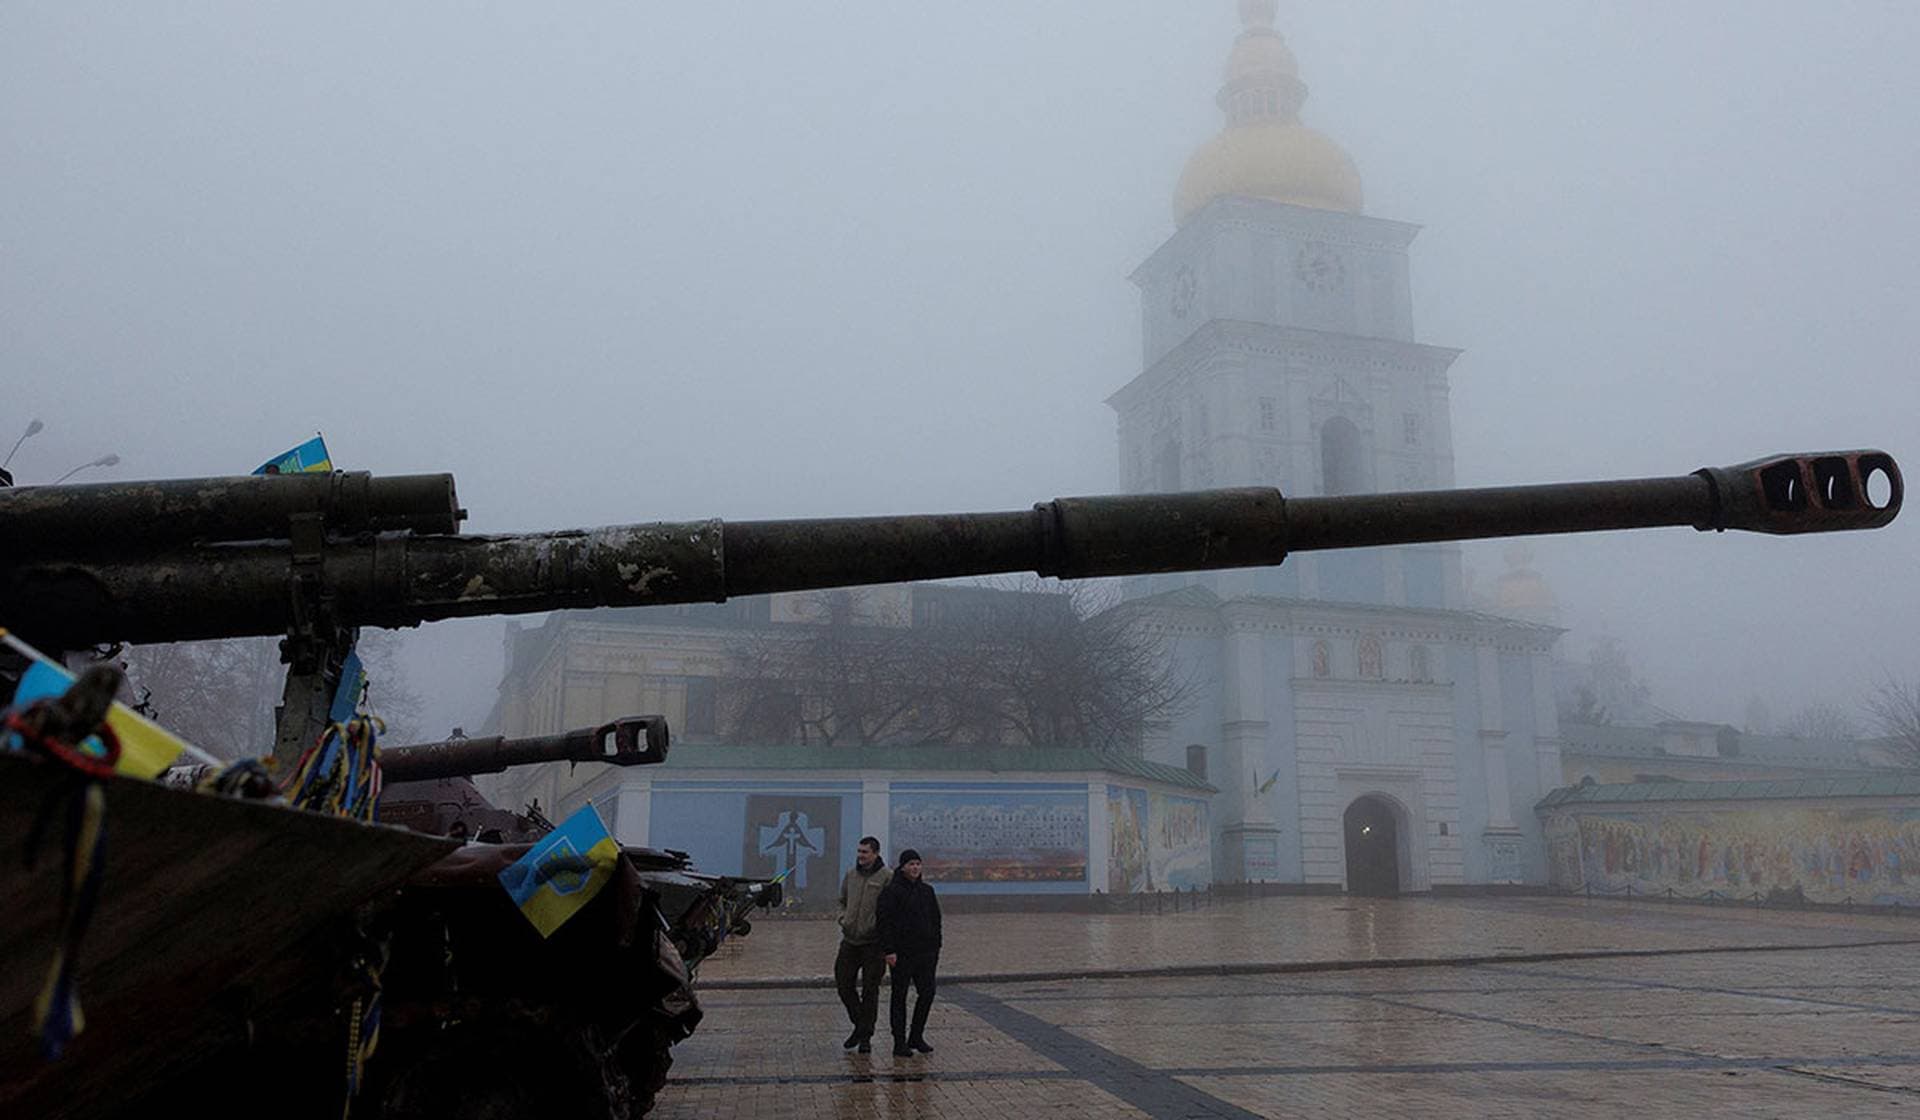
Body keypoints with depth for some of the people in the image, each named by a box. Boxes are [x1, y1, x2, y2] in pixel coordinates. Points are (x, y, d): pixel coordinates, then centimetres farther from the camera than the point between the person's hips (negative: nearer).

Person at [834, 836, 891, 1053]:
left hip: (873, 943, -5)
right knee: (843, 983, 6)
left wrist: (879, 928, -14)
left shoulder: (887, 877, -9)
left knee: (870, 990, 1)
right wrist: (843, 919, 8)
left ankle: (866, 1036, 12)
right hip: (850, 940, 5)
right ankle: (859, 1025, 26)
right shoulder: (851, 874, 9)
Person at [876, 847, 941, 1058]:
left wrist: (936, 948, 13)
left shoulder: (927, 890, 12)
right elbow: (884, 922, -12)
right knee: (899, 997, 3)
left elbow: (936, 920, 17)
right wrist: (889, 950, -18)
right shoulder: (892, 891, -7)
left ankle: (917, 1037, 18)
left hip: (925, 952, 6)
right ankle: (899, 1043, 8)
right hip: (902, 953, -5)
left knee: (927, 993, 3)